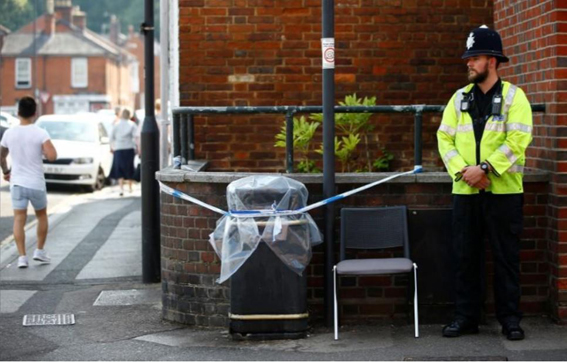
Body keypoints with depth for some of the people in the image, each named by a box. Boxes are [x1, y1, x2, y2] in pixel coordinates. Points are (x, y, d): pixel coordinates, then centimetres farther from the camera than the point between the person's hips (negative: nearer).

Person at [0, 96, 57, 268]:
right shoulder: (40, 133, -13)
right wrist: (43, 149, -2)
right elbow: (52, 156, -23)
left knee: (19, 219, 2)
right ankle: (40, 251, 21)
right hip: (36, 183, -2)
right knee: (41, 216, 19)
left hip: (17, 183, 2)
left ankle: (22, 256, -5)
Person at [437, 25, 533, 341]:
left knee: (507, 257, 2)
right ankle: (466, 317, 16)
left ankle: (510, 319, 10)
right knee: (466, 257, 8)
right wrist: (462, 170, -12)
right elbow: (445, 138, 4)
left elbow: (517, 140, -12)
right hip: (465, 192, 4)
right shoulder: (460, 98, 10)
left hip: (504, 191, -4)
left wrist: (484, 168, -19)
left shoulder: (513, 97, -2)